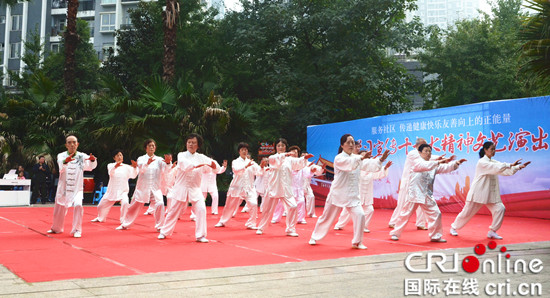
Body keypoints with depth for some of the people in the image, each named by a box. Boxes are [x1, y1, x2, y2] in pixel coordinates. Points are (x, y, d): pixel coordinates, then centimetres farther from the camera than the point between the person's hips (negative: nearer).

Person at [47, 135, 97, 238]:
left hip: (77, 188, -1)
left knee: (78, 205, -24)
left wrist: (93, 160, -45)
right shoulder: (61, 156, -6)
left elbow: (90, 166, -22)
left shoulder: (82, 156, -4)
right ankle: (56, 228, 43)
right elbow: (61, 167, -28)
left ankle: (77, 230, -10)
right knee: (59, 209, 14)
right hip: (63, 187, 1)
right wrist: (65, 161, -52)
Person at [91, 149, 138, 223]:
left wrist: (134, 167, -38)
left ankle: (124, 220, -16)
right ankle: (100, 218, 44)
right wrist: (115, 166, -45)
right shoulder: (111, 165, 1)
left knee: (125, 203, -30)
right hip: (112, 190, 2)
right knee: (101, 206, 13)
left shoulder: (126, 167, 0)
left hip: (123, 191, -2)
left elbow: (133, 175, -17)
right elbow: (111, 172, -22)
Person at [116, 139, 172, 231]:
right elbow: (141, 169, -18)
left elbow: (166, 171, -13)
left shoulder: (159, 160, 3)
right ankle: (125, 224, 29)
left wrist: (168, 163, -36)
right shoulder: (141, 159, 3)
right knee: (134, 206, 9)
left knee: (160, 204, -19)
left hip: (155, 187, 0)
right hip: (143, 187, 0)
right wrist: (147, 163, -40)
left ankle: (159, 226, -4)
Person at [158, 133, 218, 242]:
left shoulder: (201, 158, 5)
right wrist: (197, 165, -37)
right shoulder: (181, 155, 0)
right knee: (174, 211, 6)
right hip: (181, 188, -1)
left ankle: (200, 235, -6)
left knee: (201, 209, -14)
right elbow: (184, 164, -22)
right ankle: (164, 232, 24)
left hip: (195, 189, 1)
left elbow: (215, 168, -3)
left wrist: (213, 164, -28)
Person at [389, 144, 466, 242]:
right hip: (415, 193, -6)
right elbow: (426, 166, -26)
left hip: (427, 195, 6)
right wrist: (439, 162, -36)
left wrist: (456, 163, -15)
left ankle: (435, 236, 14)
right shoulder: (417, 162, -6)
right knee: (405, 214, 0)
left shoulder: (434, 165, 13)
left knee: (435, 214, 0)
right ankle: (395, 233, 13)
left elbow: (445, 168, 2)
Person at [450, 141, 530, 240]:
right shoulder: (482, 162, -15)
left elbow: (505, 171, -2)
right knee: (467, 212, 2)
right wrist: (510, 165, -28)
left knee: (500, 208, -8)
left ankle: (492, 232, 5)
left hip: (490, 194, 7)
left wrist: (518, 167, -14)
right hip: (478, 193, -7)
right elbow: (497, 169, -27)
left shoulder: (493, 162, 9)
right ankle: (454, 227, 24)